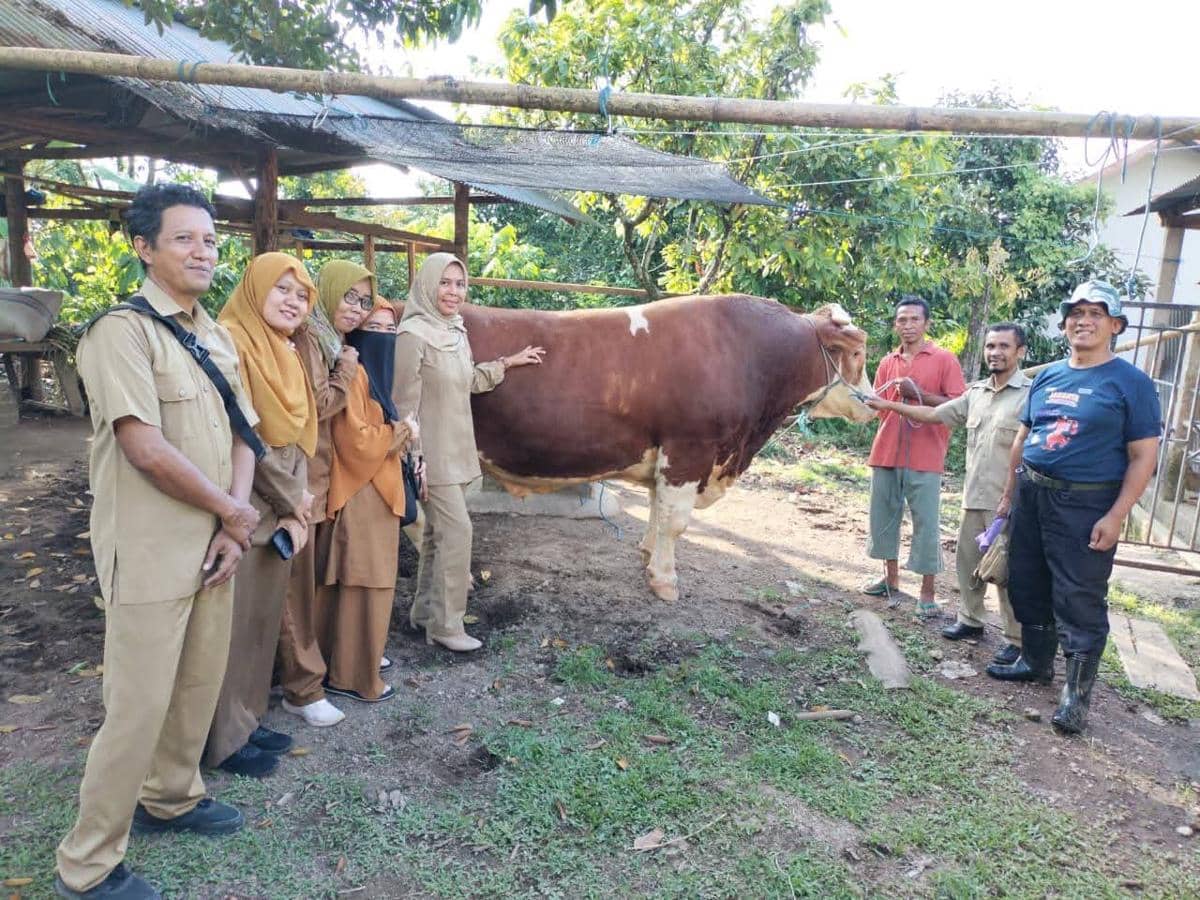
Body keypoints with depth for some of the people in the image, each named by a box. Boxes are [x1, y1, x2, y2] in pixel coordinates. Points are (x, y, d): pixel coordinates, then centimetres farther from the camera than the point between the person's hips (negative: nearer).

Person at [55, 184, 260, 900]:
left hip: (215, 543, 7)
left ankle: (170, 798, 41)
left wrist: (233, 526, -4)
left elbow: (242, 434, 9)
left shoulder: (217, 337, 11)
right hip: (151, 550, -7)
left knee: (201, 684, 18)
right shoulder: (123, 330, -13)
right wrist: (232, 512, -10)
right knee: (139, 705, 1)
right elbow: (145, 448, -21)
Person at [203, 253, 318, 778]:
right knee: (233, 624, 3)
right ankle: (223, 740, 17)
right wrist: (293, 498, -10)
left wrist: (297, 510, 0)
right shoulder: (231, 343, -13)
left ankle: (247, 720, 29)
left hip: (277, 512, 8)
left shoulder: (285, 355, 14)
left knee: (263, 618, 15)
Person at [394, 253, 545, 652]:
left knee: (440, 530, 15)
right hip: (431, 454, -8)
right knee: (456, 530, -7)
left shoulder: (457, 332, 8)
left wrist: (509, 362, 27)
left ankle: (424, 611, 28)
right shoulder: (413, 334, -16)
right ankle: (445, 624, 6)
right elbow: (404, 405, -17)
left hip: (456, 452, 8)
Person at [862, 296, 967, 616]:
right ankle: (891, 578, 26)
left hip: (924, 458, -5)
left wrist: (918, 393, -15)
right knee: (883, 516, 11)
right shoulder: (887, 362, 12)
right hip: (886, 454, 5)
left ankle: (927, 592, 5)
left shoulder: (944, 360, -1)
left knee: (926, 524, -3)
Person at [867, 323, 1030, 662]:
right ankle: (970, 620, 33)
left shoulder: (1030, 395, -11)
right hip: (974, 497, 7)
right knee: (968, 562, 17)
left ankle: (1017, 640, 13)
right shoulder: (976, 392, 10)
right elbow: (935, 415, 17)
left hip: (1008, 502, -7)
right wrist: (890, 406, 13)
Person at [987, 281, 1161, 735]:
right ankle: (1035, 662, 33)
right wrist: (1009, 492, 14)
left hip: (1086, 506, -6)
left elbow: (1143, 456, -10)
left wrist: (1115, 517, -17)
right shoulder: (1047, 376, 10)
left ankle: (1077, 692, 10)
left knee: (1079, 600, -2)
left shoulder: (1131, 382, -6)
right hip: (1032, 495, 6)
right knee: (1027, 586, 15)